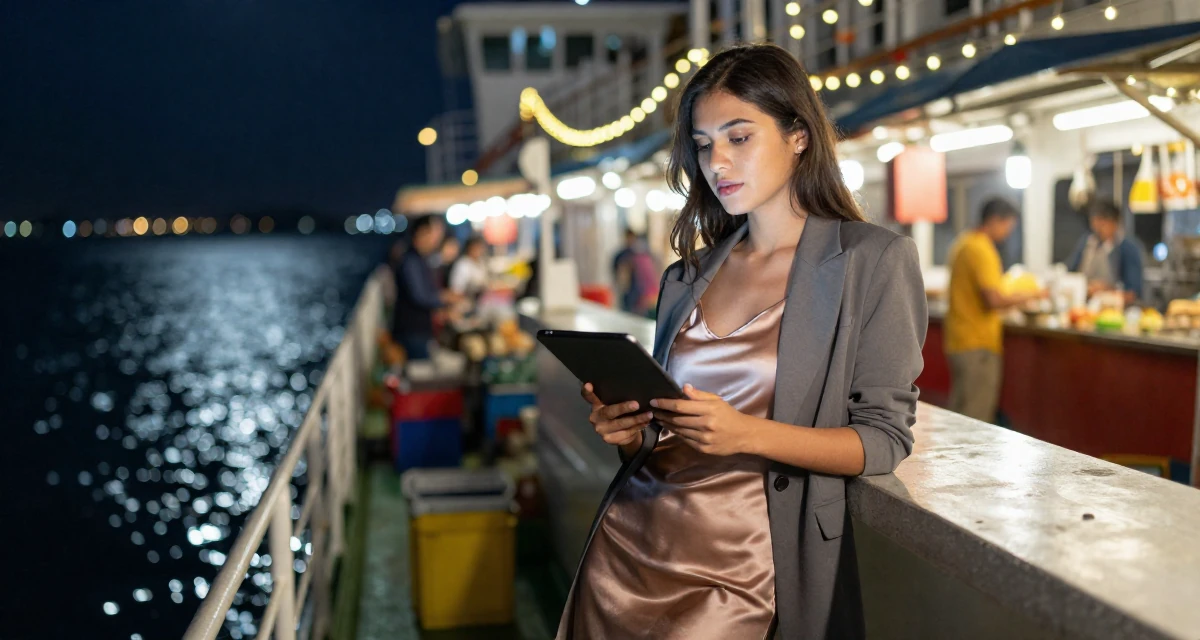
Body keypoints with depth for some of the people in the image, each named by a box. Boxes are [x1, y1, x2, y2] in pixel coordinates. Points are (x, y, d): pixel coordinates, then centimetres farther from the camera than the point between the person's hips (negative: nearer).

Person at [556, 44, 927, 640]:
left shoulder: (873, 261, -3)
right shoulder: (684, 278, 12)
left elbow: (885, 439, -7)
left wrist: (750, 434, -20)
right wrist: (627, 430, -3)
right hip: (630, 541, 5)